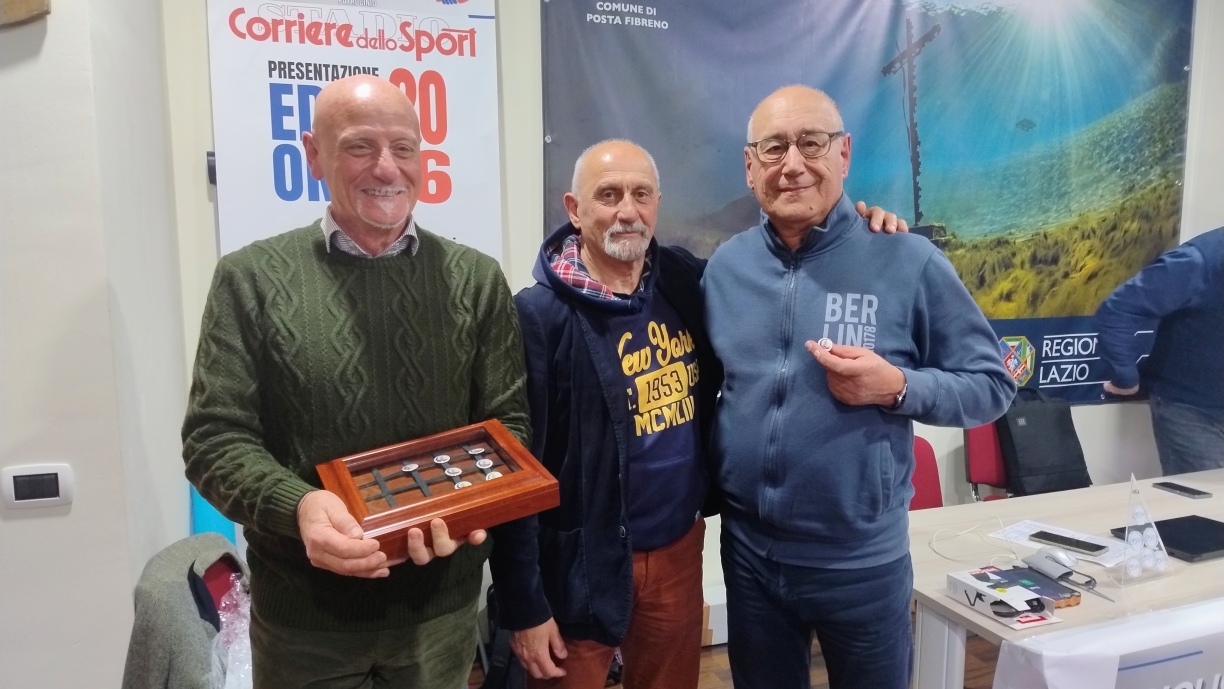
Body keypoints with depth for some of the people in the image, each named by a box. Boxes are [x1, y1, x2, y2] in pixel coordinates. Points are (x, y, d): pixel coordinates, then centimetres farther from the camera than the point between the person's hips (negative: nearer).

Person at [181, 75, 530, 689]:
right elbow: (215, 437, -6)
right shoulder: (251, 279, -5)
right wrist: (297, 506, -24)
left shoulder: (476, 280, 0)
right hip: (303, 614, -1)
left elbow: (507, 421, 0)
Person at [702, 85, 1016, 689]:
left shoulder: (908, 261, -12)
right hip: (748, 550, 3)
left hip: (861, 559, -3)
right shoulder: (725, 265, 0)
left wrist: (897, 386, -23)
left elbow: (991, 386, -5)